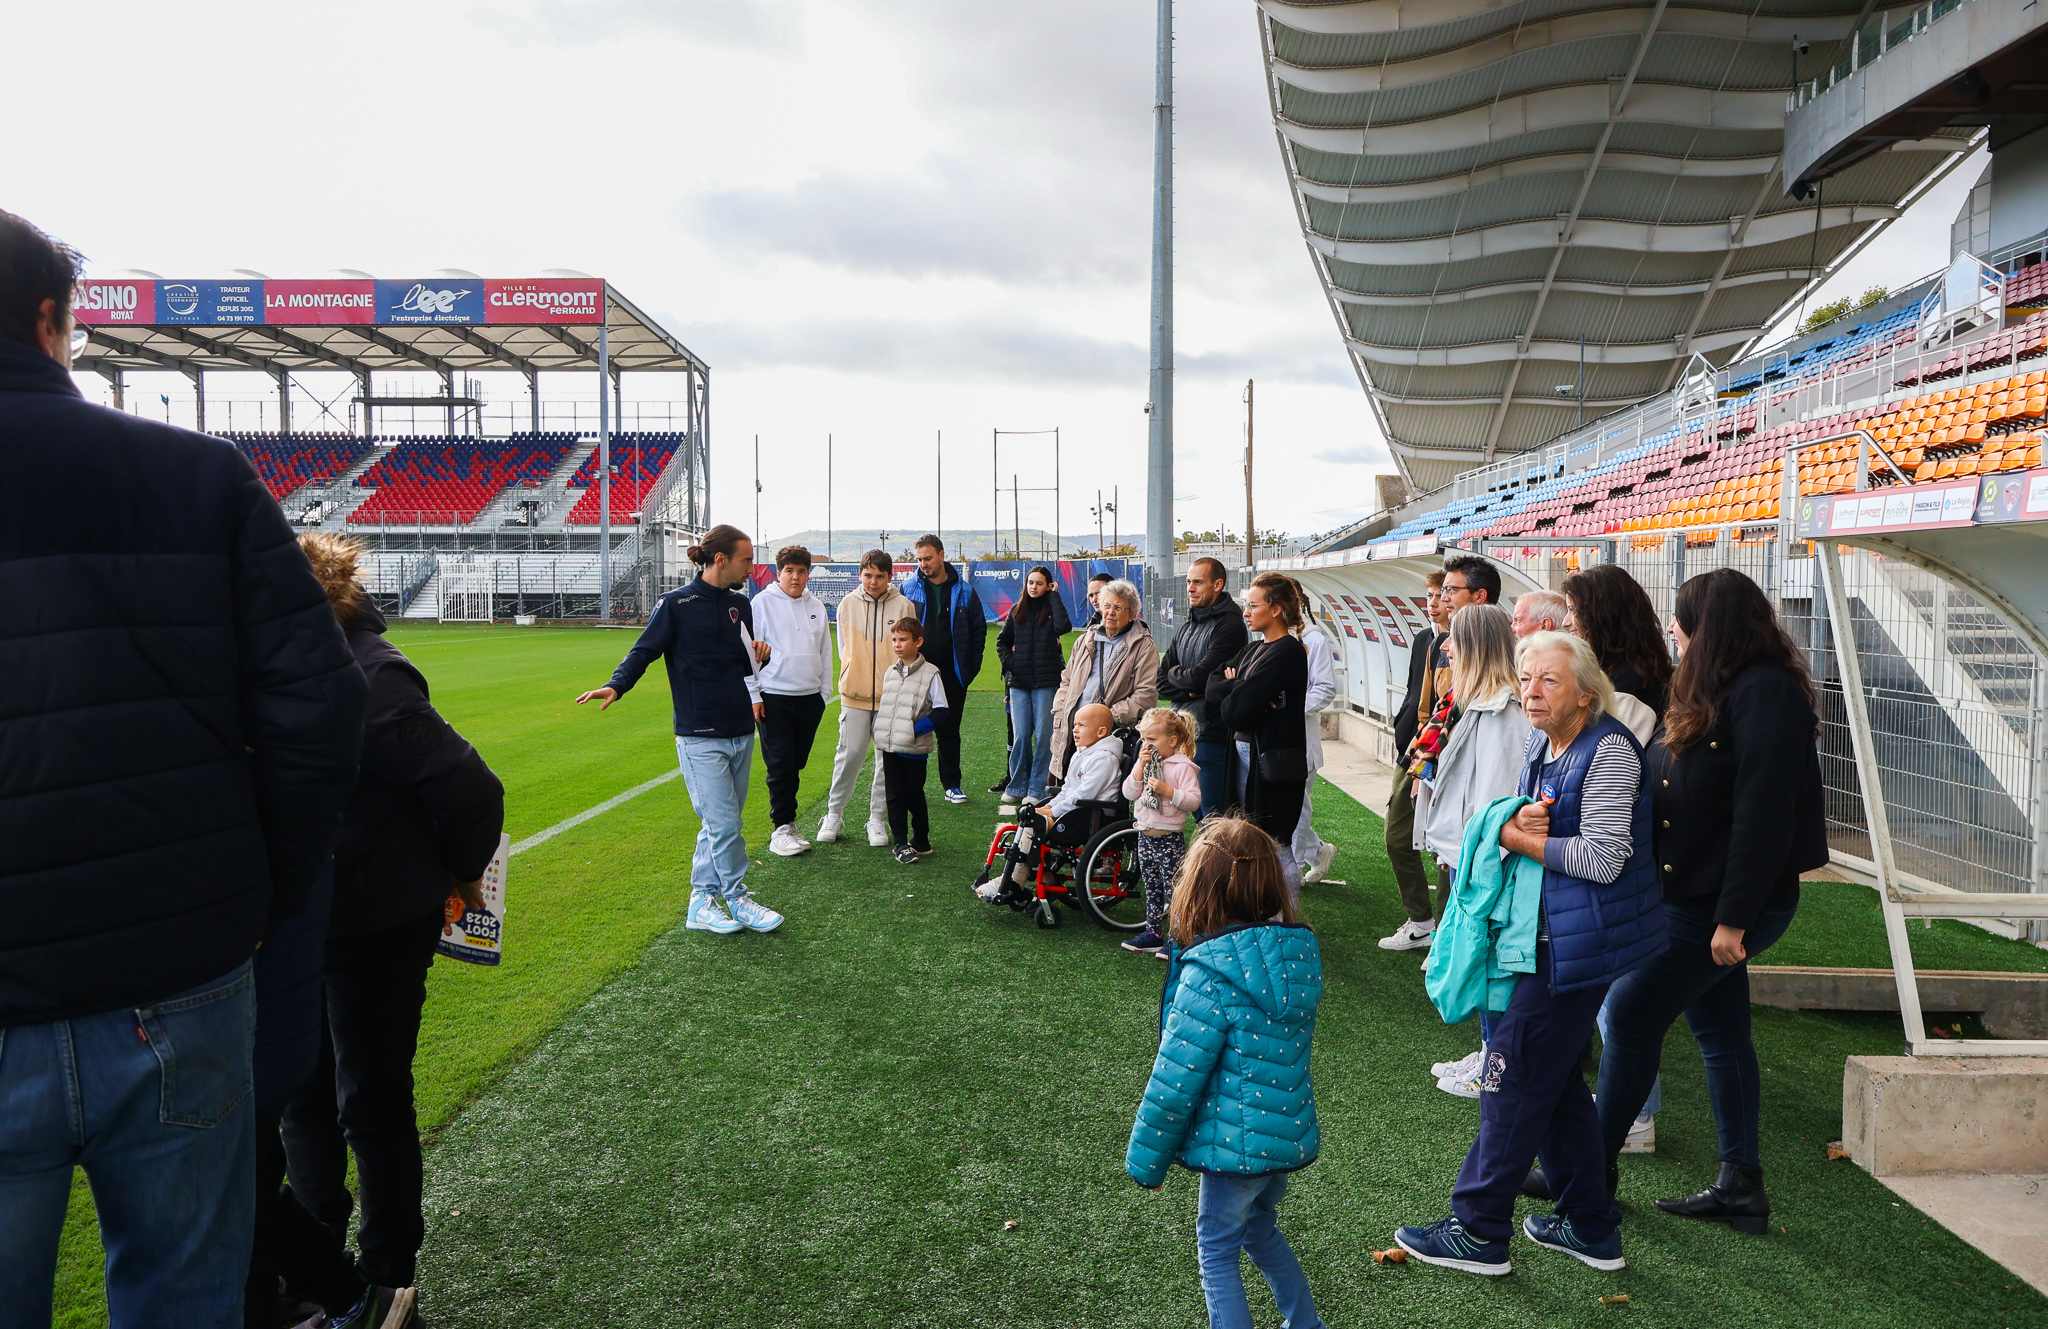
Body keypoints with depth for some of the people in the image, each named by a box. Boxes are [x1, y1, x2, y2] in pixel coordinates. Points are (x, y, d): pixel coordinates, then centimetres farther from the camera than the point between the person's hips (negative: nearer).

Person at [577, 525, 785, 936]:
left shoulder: (740, 605, 12)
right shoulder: (675, 605, -6)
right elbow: (644, 651, -8)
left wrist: (761, 654, 1)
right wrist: (616, 685, -24)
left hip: (741, 733, 6)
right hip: (700, 736, -6)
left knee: (718, 823, 10)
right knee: (724, 824, -7)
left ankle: (701, 904, 19)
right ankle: (738, 900, 9)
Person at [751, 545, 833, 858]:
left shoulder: (816, 606, 12)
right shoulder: (763, 603, -2)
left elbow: (825, 653, 18)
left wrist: (825, 692, 13)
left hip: (810, 698, 5)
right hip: (774, 696, -4)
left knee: (796, 764, 9)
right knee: (780, 764, -6)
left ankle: (785, 817, 20)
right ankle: (782, 828, -2)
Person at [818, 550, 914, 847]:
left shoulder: (903, 606, -1)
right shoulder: (848, 605, 4)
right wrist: (854, 677, 10)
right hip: (855, 694, 1)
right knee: (849, 755, 1)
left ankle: (878, 819, 15)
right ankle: (834, 814, 16)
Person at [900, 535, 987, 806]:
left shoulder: (964, 590, 2)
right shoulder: (909, 588, 2)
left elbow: (979, 629, 7)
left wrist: (971, 666, 0)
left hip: (952, 673, 0)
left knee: (949, 730, 8)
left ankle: (951, 784, 17)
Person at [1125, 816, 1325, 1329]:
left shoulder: (1212, 976, -25)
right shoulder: (1300, 952, -4)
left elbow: (1175, 1082, -19)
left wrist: (1146, 1160, -7)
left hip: (1236, 1143, -8)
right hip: (1291, 1132, 8)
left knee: (1217, 1252, 13)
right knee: (1260, 1229, 29)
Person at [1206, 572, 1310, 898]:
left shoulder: (1288, 652, -14)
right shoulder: (1254, 649, 15)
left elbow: (1238, 709, -20)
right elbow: (1212, 686, 4)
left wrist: (1231, 692, 1)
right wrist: (1238, 689, -14)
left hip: (1273, 761, -9)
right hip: (1245, 753, 9)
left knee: (1275, 847, -2)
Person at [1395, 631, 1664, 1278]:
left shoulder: (1608, 750, -18)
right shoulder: (1541, 748, 10)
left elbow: (1602, 859, -22)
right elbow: (1519, 832, 13)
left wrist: (1519, 838, -14)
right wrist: (1514, 823, -10)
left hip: (1581, 940, -9)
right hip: (1551, 933, 9)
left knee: (1515, 1073, -3)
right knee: (1554, 1078, 16)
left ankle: (1479, 1230, 9)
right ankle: (1592, 1227, 29)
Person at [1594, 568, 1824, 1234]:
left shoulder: (1766, 693, -18)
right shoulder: (1714, 692, 12)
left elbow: (1764, 815, -23)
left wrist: (1733, 918, -23)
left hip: (1724, 905, -10)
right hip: (1692, 898, 10)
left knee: (1631, 1011, -3)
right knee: (1721, 1033, 13)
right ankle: (1740, 1186, 23)